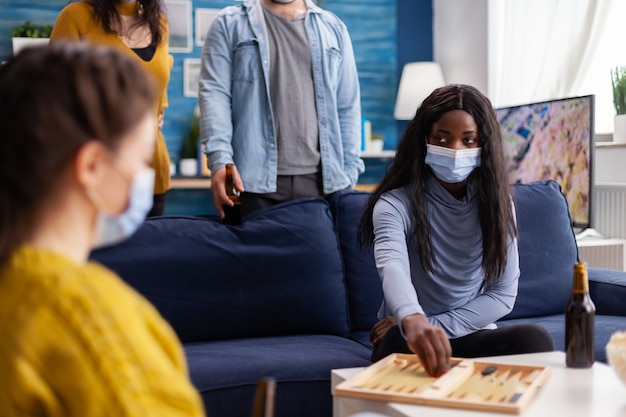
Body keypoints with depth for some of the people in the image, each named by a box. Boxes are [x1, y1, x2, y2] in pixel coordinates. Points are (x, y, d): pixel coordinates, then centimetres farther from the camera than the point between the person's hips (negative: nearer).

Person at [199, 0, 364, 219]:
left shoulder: (334, 28, 16)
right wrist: (220, 160, -17)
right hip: (256, 180, -2)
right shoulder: (230, 24, 9)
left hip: (324, 181, 2)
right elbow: (214, 94, -3)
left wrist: (348, 175, 6)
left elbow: (348, 109, 14)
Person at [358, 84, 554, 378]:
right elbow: (392, 266, -32)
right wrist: (413, 321, -55)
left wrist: (435, 326, -15)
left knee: (534, 339, -28)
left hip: (472, 336, 3)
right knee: (402, 342, -38)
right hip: (405, 339, -3)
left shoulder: (497, 202, 2)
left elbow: (503, 295, -1)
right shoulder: (397, 203, -11)